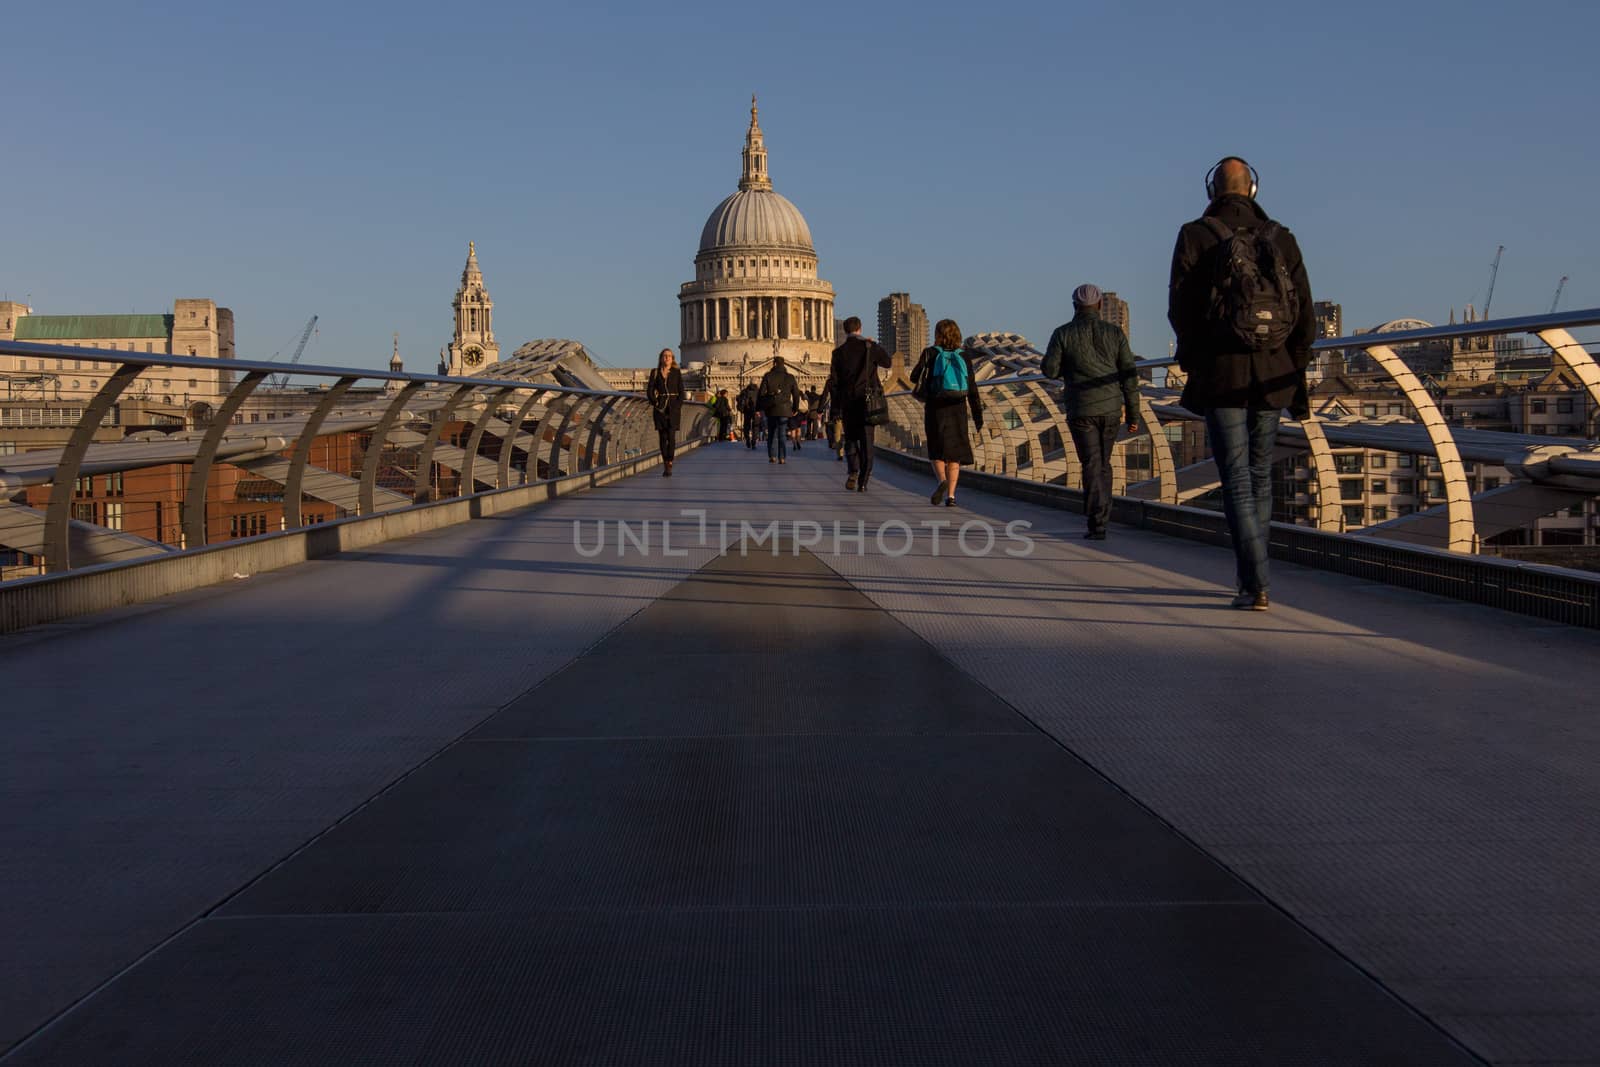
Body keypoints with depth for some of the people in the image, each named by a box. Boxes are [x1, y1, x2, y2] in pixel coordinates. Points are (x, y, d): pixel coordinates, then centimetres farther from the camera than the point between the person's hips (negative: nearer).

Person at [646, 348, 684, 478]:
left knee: (671, 436, -11)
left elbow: (681, 391, 3)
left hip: (673, 407, -1)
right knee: (663, 437, 1)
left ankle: (670, 465, -13)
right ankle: (665, 465, 8)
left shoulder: (677, 373, 5)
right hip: (660, 408, 1)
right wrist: (655, 403, -5)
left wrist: (678, 406, -7)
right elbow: (649, 391, 5)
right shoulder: (655, 372, 7)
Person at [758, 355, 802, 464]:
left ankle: (772, 456, 8)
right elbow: (796, 394, 7)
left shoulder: (768, 376, -1)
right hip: (784, 409, 0)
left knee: (771, 434, 13)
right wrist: (795, 409, 16)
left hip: (771, 409, 0)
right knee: (782, 434, 1)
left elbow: (761, 393, -3)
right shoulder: (790, 377, 3)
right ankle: (782, 458, -6)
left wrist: (759, 408, 5)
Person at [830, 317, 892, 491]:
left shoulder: (839, 352, -1)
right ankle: (863, 482, 2)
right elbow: (888, 361, 13)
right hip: (868, 402, 0)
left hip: (848, 403, 0)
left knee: (850, 439, 13)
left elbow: (834, 382, 1)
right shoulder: (870, 347, -4)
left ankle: (853, 471, -10)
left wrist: (836, 407, 8)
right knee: (866, 441, 4)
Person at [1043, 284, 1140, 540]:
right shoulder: (1114, 333, 2)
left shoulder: (1063, 334, -3)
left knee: (1091, 463, -1)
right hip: (1111, 407, 2)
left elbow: (1049, 369, -5)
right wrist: (1133, 413, 5)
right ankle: (1102, 515, 21)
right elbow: (1129, 375, 1)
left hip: (1081, 409, -2)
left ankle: (1097, 524, -10)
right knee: (1103, 462, 17)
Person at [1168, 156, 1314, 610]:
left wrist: (1192, 360, 9)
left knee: (1237, 478, -3)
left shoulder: (1195, 236, -3)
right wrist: (1296, 370, 12)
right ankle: (1253, 578, 22)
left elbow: (1180, 308, -6)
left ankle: (1255, 584, -11)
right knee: (1261, 474, 14)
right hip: (1273, 373, 3)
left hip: (1221, 372, -3)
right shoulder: (1281, 238, 6)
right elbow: (1305, 313, 4)